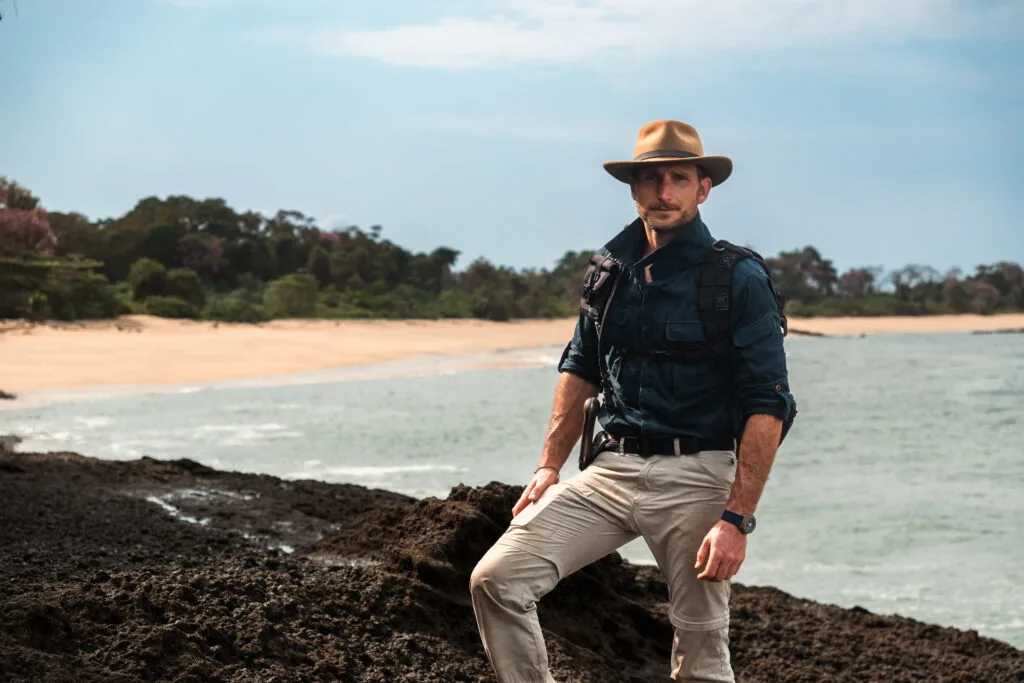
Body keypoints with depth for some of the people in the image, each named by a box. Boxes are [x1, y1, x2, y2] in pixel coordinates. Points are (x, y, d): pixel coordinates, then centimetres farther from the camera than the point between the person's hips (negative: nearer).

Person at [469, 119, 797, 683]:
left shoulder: (739, 279, -7)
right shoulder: (611, 271, 10)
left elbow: (768, 408, -11)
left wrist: (736, 519, -18)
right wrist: (549, 467, 12)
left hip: (694, 480, -4)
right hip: (609, 471, 5)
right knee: (495, 579, -11)